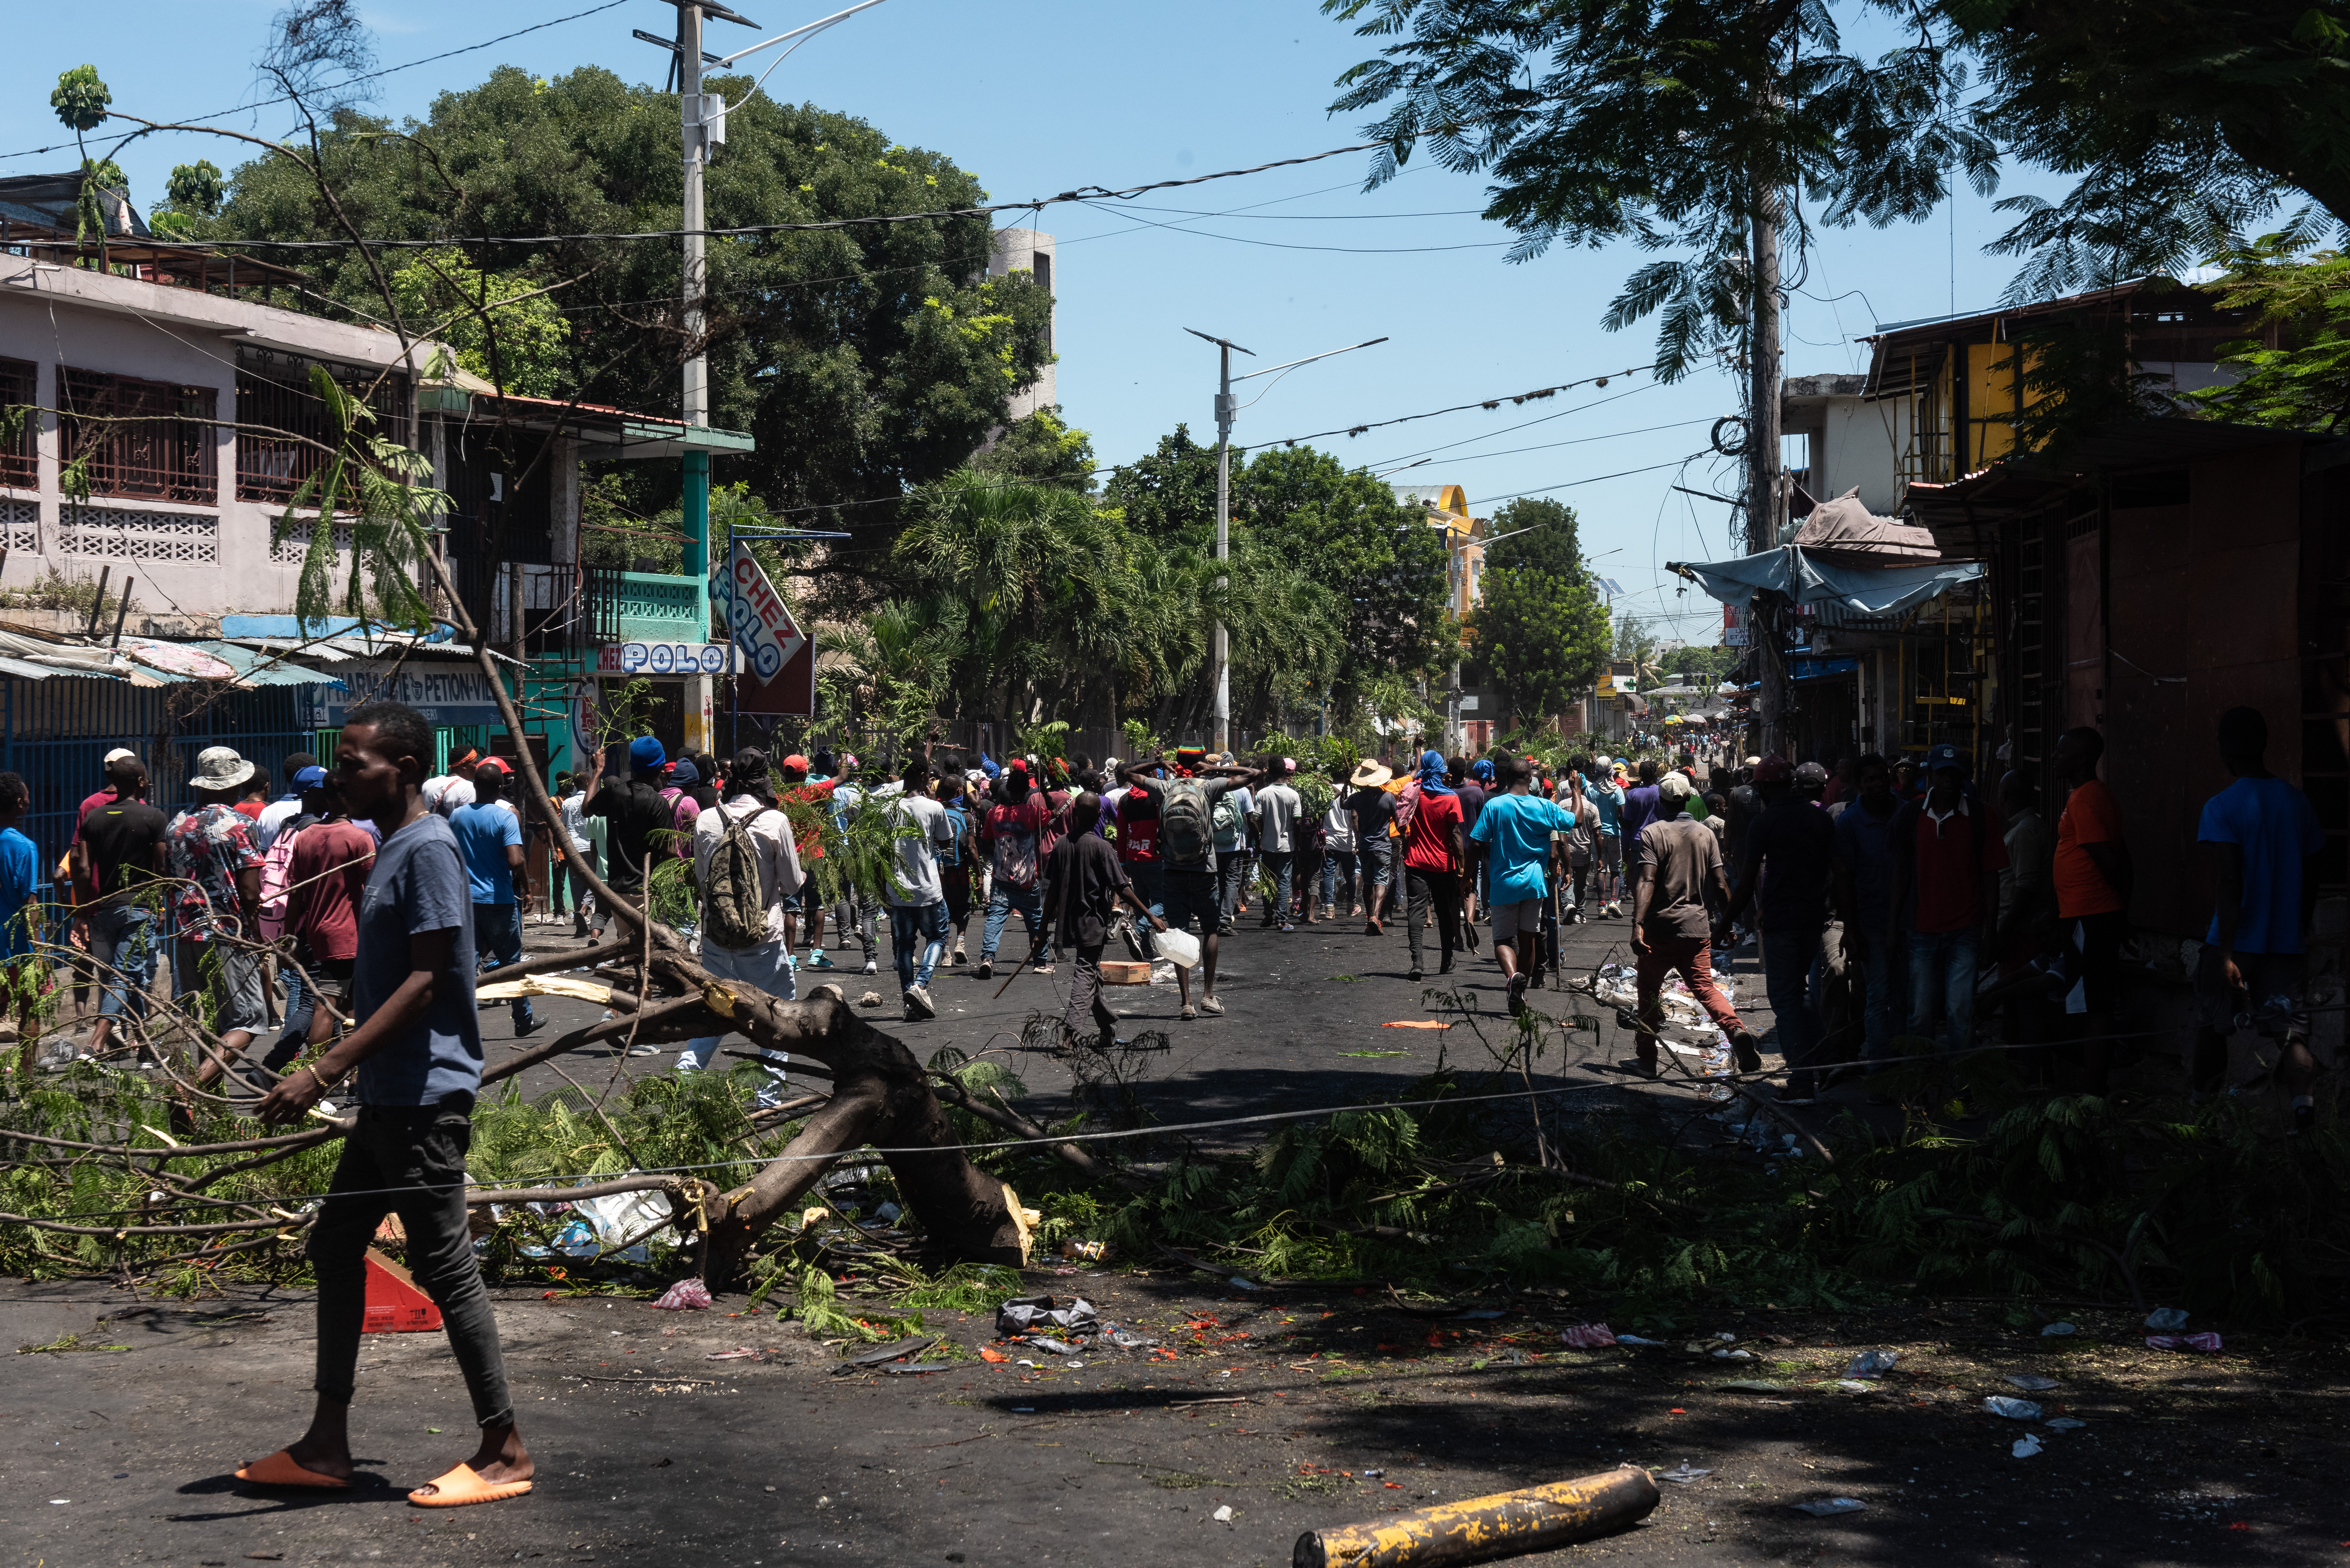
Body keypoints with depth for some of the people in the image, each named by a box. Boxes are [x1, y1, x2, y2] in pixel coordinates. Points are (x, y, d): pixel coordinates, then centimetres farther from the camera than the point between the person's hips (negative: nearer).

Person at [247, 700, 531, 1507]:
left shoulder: (428, 849, -15)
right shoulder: (393, 850, 15)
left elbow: (426, 982, -22)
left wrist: (324, 1072, -25)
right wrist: (340, 1072, 23)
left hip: (424, 1099, -10)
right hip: (387, 1099, 10)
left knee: (444, 1266, -6)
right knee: (335, 1246, 13)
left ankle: (504, 1451, 2)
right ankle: (327, 1445, 20)